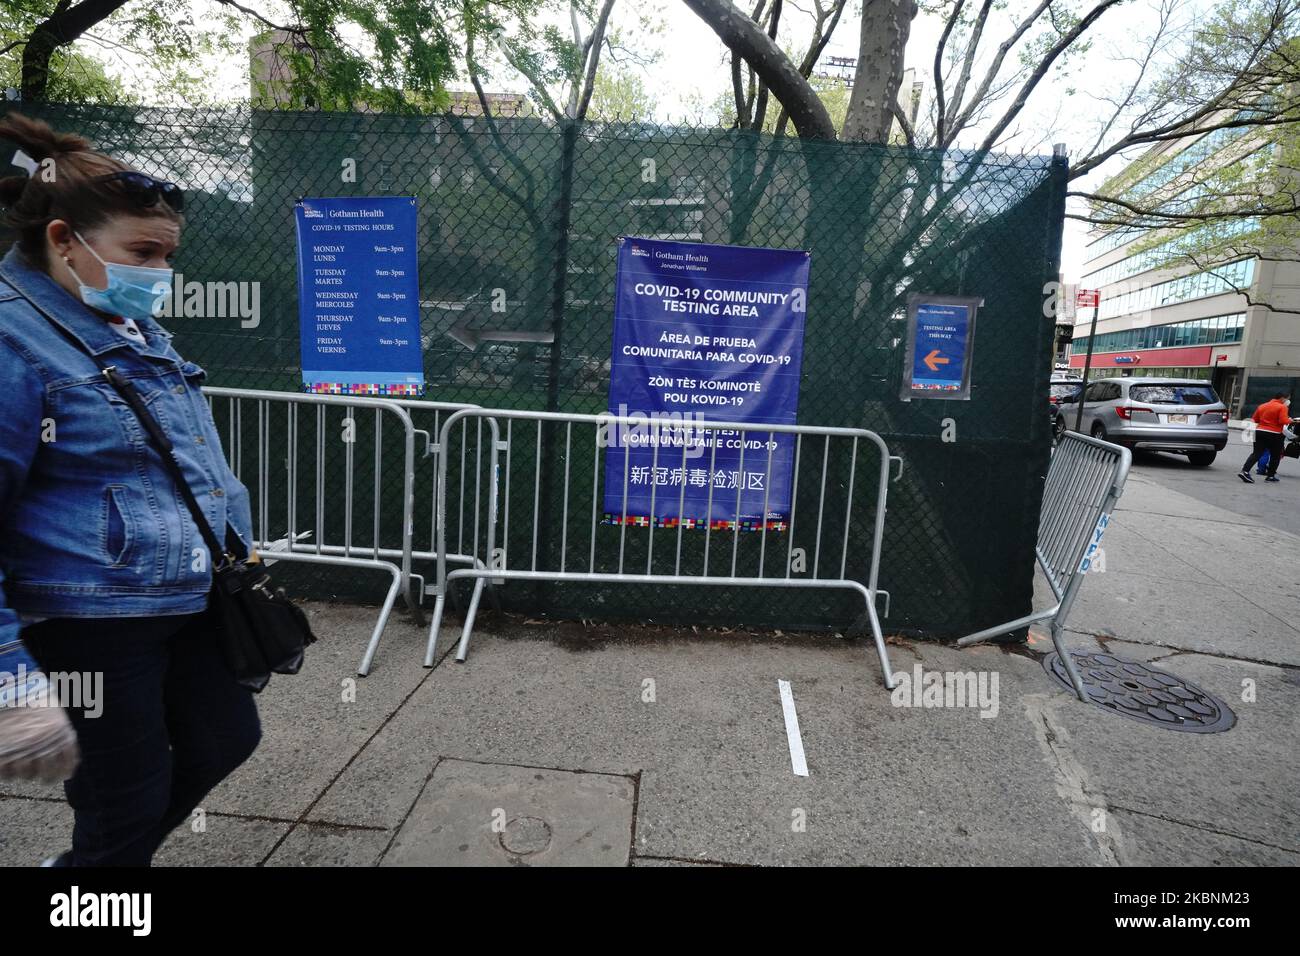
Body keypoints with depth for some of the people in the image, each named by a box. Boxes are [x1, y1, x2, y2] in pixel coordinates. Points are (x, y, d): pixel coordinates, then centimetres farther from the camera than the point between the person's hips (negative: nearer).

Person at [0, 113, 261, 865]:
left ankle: (100, 853, 45)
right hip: (94, 617, -8)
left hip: (188, 600, 9)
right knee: (129, 804, 8)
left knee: (227, 738, 21)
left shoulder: (139, 330, 10)